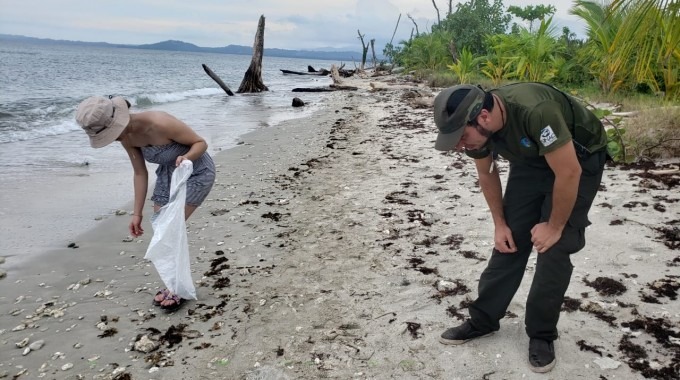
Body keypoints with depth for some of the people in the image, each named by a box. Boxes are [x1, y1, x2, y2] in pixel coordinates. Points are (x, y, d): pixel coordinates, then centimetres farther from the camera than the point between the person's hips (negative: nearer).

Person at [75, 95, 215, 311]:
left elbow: (201, 142, -21)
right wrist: (137, 213, 0)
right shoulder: (127, 136, -11)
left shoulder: (160, 123, -33)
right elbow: (140, 173, -1)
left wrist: (186, 157, -43)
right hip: (168, 174, 7)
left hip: (197, 173, -7)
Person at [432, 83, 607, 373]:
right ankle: (482, 320, 16)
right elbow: (487, 174, -1)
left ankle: (541, 335, 9)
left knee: (554, 248, -9)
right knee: (510, 241, 3)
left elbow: (569, 173, -32)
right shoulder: (474, 124, -20)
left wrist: (555, 226, -19)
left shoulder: (536, 111, -42)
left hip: (580, 159, -5)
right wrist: (499, 223, 0)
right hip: (530, 160, 5)